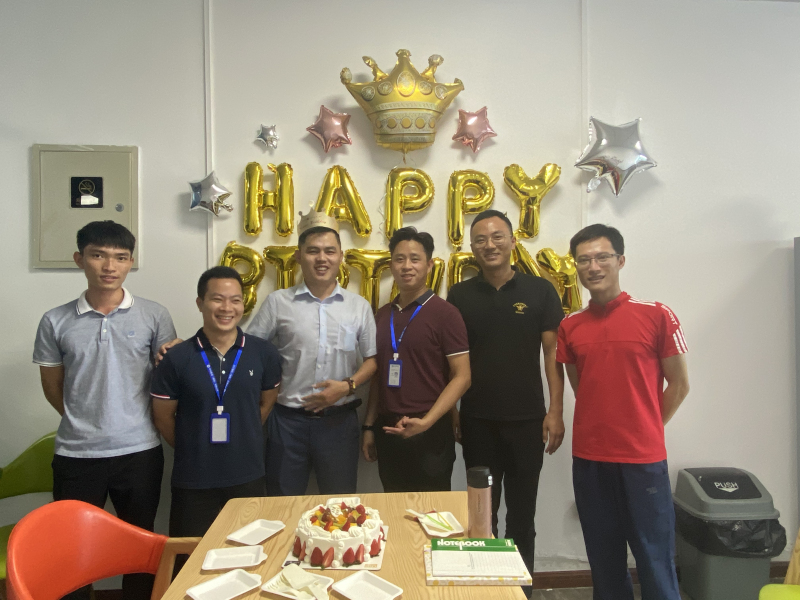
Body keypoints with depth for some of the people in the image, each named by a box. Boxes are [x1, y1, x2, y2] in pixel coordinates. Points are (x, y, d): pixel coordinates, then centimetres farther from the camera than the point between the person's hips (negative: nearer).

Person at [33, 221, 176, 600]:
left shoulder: (154, 316, -3)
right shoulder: (55, 322, 0)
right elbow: (53, 388, 8)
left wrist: (131, 423, 2)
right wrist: (86, 422, 6)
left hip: (140, 451, 0)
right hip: (76, 453, 1)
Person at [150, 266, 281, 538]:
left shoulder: (263, 353, -3)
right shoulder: (177, 358, -8)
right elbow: (163, 416, 1)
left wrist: (242, 442, 6)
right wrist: (193, 450, 5)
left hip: (248, 478, 2)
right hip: (193, 483, -1)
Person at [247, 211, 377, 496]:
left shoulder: (359, 306, 4)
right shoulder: (278, 302, 0)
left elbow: (372, 360, 4)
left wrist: (348, 386, -10)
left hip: (340, 420, 1)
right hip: (288, 419, -1)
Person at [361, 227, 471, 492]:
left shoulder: (445, 313, -8)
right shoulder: (382, 316, 9)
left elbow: (461, 377, -12)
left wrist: (426, 422, -20)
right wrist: (369, 426, 11)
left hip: (430, 434, -5)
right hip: (388, 431, 5)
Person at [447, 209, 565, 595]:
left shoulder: (539, 290, -1)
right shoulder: (460, 295, 2)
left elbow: (553, 354, -1)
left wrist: (555, 411, -6)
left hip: (527, 419, -1)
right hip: (477, 421, 1)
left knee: (522, 512, 13)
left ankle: (521, 587, 30)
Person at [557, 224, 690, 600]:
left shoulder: (657, 315, -6)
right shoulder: (569, 326, 4)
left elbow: (679, 385, 1)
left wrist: (647, 428, 3)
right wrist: (602, 427, 8)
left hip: (643, 459, -3)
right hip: (588, 458, 4)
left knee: (654, 558, 5)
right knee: (604, 557, 16)